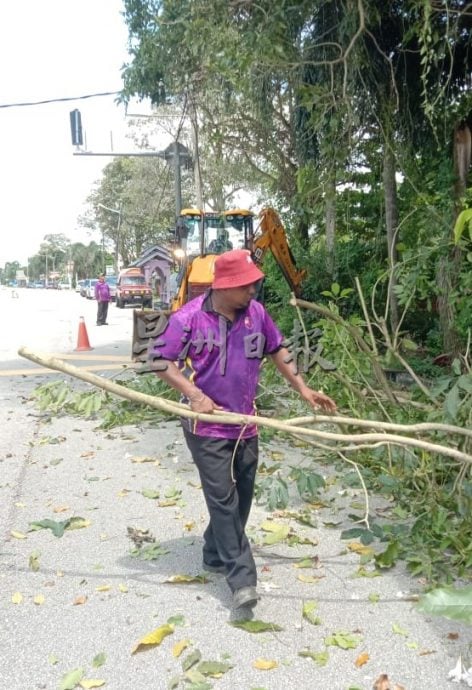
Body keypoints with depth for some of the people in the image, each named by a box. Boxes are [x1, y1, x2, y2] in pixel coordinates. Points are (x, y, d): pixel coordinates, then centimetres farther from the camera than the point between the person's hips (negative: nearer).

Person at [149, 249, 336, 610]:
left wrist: (303, 389, 9)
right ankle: (242, 577, 4)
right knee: (224, 500, -4)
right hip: (207, 426, -5)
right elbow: (160, 359, -10)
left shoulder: (256, 312, -1)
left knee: (241, 497, 15)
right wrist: (194, 395, -20)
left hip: (245, 424, 6)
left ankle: (216, 555, 36)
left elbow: (277, 349, 13)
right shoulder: (190, 317, -15)